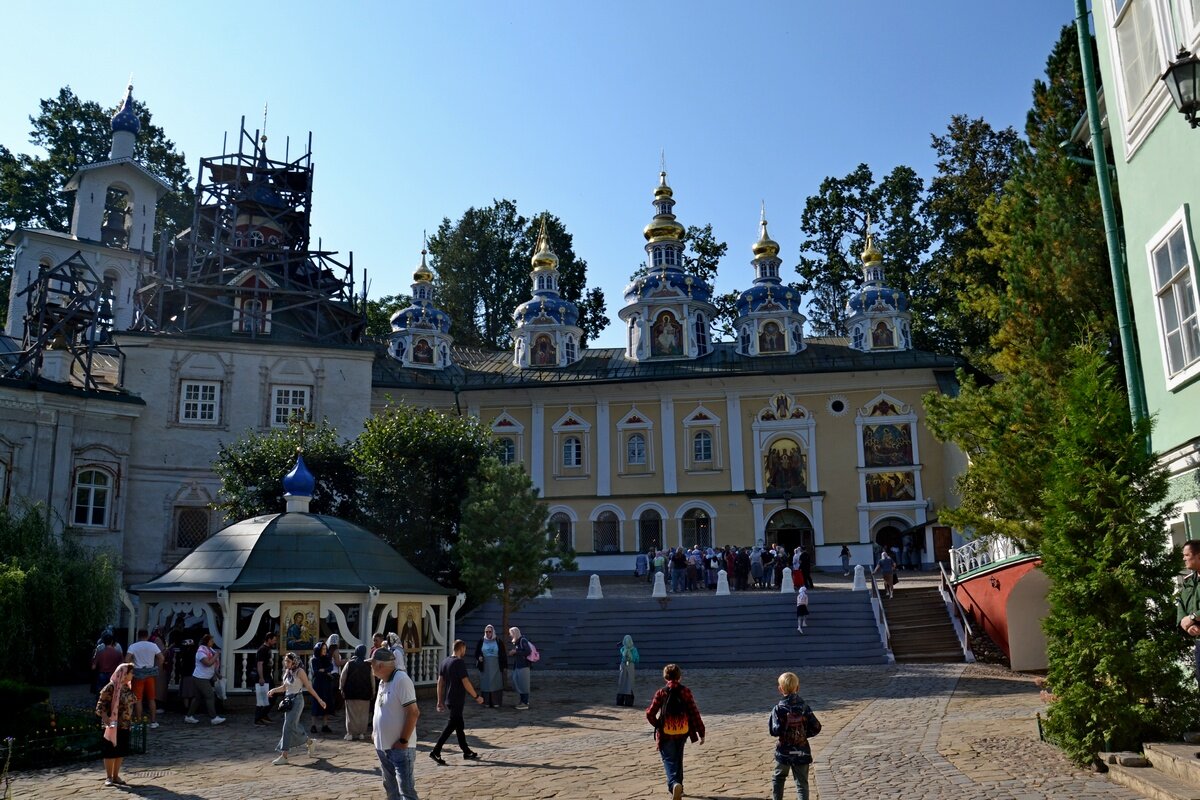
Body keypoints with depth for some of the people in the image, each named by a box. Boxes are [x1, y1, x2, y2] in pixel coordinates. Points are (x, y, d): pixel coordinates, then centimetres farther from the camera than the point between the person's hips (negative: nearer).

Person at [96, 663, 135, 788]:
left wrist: (130, 722, 13)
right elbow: (100, 707, -17)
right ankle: (108, 777, 14)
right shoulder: (110, 688, -16)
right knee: (111, 751, 3)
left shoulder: (127, 687, 6)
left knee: (121, 751, 12)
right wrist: (109, 722, -24)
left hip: (125, 725, 7)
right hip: (113, 726, -7)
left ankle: (116, 776, 22)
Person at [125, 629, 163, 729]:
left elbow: (127, 659, -16)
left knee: (138, 699, 4)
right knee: (151, 699, 10)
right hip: (151, 674, 2)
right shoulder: (153, 646, 1)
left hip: (138, 674, -2)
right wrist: (157, 668, 6)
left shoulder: (133, 646, -3)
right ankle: (153, 721, 12)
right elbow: (161, 658, -5)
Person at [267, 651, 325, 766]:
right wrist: (273, 690, 0)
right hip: (288, 701, 7)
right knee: (293, 726, 12)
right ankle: (310, 742, 33)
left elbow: (309, 687, -7)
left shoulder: (300, 672, -10)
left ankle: (284, 756, -11)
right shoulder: (287, 672, 9)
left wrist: (319, 700, -7)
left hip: (297, 701, -7)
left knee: (288, 727, -12)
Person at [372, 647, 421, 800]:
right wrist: (376, 733, 12)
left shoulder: (401, 680, -19)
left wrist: (403, 741, -20)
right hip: (383, 746, 9)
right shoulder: (383, 681, 9)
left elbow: (413, 713, -21)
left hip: (400, 748, -9)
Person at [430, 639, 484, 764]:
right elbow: (466, 683, -18)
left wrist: (440, 700, 13)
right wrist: (477, 696, -8)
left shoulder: (444, 662, 7)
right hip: (457, 700, -8)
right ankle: (435, 751, -7)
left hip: (448, 700, 8)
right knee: (451, 726, -3)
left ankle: (467, 752, 23)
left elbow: (440, 682, 9)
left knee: (459, 726, 15)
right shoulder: (459, 663, -16)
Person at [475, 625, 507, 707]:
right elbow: (477, 653, 12)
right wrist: (479, 657, -11)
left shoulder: (498, 642, 2)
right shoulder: (480, 642, 5)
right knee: (486, 684, 1)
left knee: (497, 684, -2)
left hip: (496, 667, -1)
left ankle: (496, 702, 3)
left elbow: (503, 655, 5)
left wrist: (505, 666, 2)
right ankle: (487, 702, 7)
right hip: (485, 668, 1)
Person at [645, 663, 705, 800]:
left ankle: (674, 784, -27)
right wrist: (701, 732, 0)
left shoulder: (661, 693, -6)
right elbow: (694, 713, -6)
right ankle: (678, 787, 29)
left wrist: (658, 725, 12)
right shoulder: (685, 691, -4)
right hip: (682, 732, 2)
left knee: (669, 761, -1)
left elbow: (650, 714, -7)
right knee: (678, 760, 22)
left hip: (666, 733, -2)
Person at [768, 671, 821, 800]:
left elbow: (775, 731, -18)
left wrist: (769, 723, 1)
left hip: (784, 752, -1)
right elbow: (816, 727, -4)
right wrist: (804, 733, 11)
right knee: (802, 783, 5)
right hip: (802, 752, 1)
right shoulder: (804, 706, -3)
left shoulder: (779, 708, -12)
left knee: (778, 779, 22)